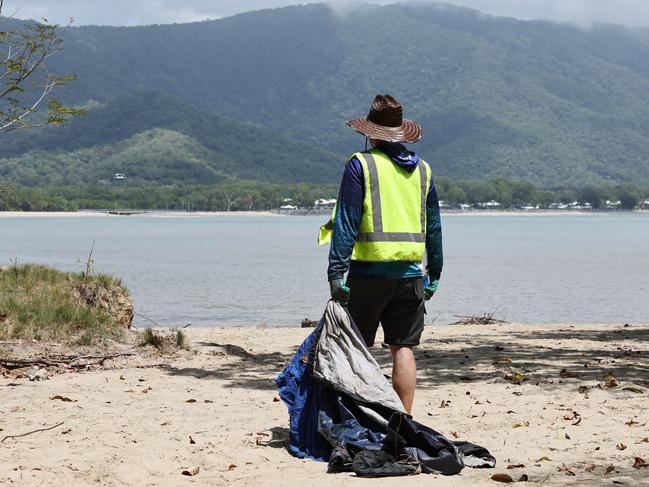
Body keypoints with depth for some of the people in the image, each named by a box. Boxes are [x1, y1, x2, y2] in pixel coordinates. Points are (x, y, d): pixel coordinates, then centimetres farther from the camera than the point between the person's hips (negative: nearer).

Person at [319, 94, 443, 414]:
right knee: (403, 347, 8)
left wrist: (336, 272, -10)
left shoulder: (361, 164, -4)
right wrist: (434, 275, 22)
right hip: (411, 272, 4)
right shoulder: (422, 169, 11)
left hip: (370, 270, -4)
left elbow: (346, 222, -9)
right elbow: (433, 226, 15)